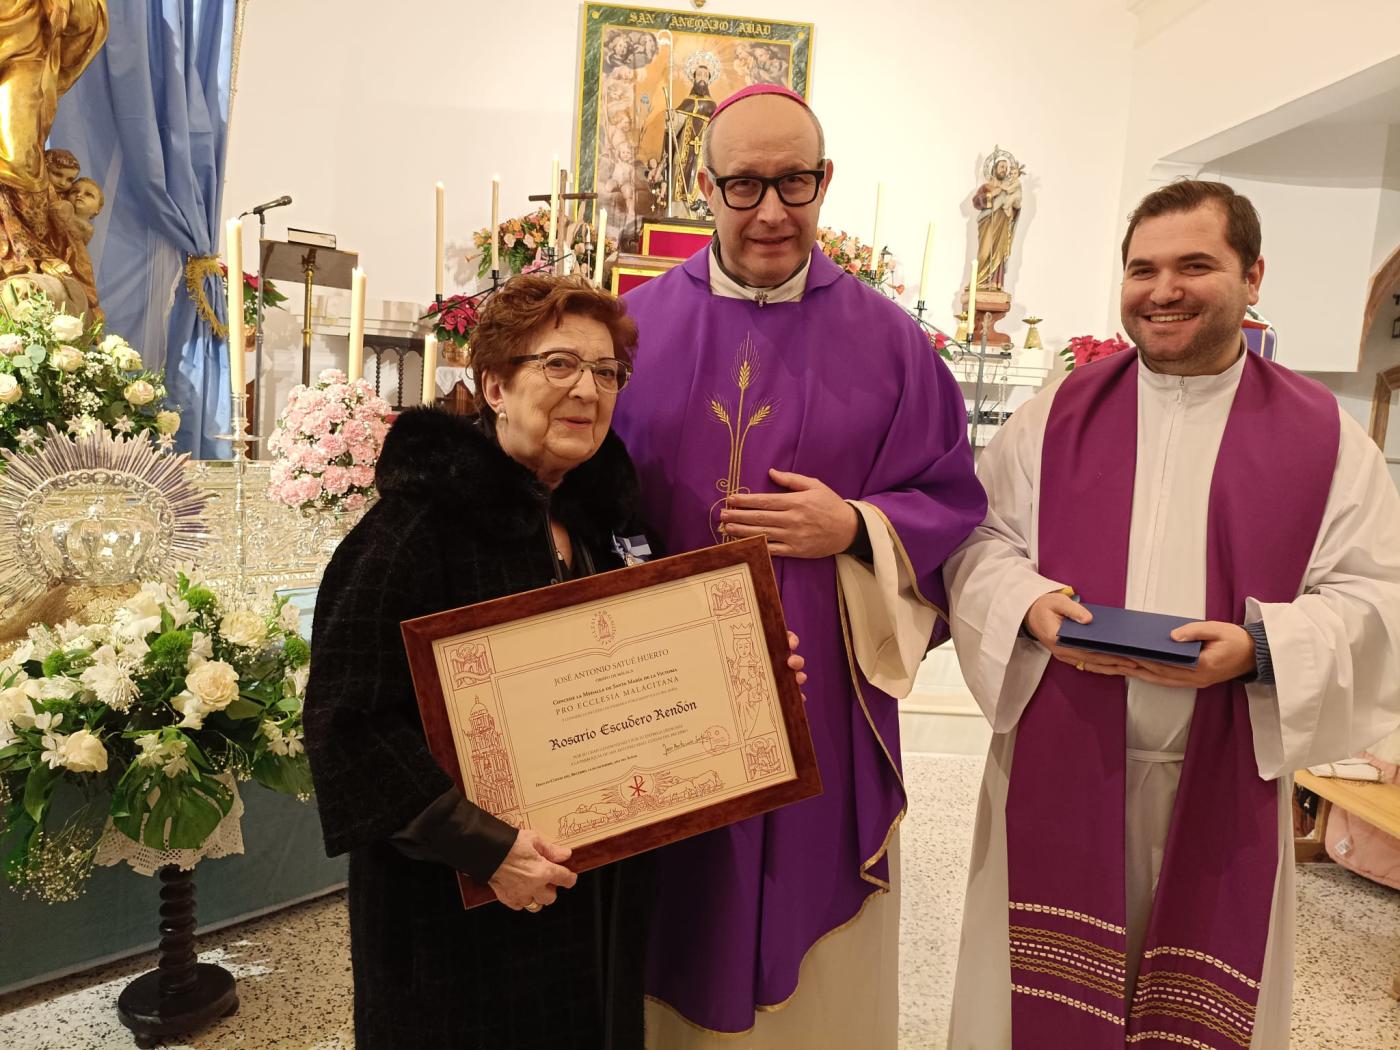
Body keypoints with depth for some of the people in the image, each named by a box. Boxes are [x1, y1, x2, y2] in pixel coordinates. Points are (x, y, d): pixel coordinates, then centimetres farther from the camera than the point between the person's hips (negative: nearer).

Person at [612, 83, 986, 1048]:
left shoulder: (888, 340, 2)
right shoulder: (638, 324, 3)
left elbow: (954, 503, 4)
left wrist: (855, 528, -13)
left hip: (821, 703, 0)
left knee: (819, 966, 13)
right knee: (672, 933, 15)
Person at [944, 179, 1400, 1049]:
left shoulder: (1324, 436, 2)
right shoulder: (1054, 415, 4)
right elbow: (979, 539, 4)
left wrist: (1260, 644, -18)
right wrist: (1030, 604, -16)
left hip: (1222, 779, 0)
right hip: (1059, 765, 1)